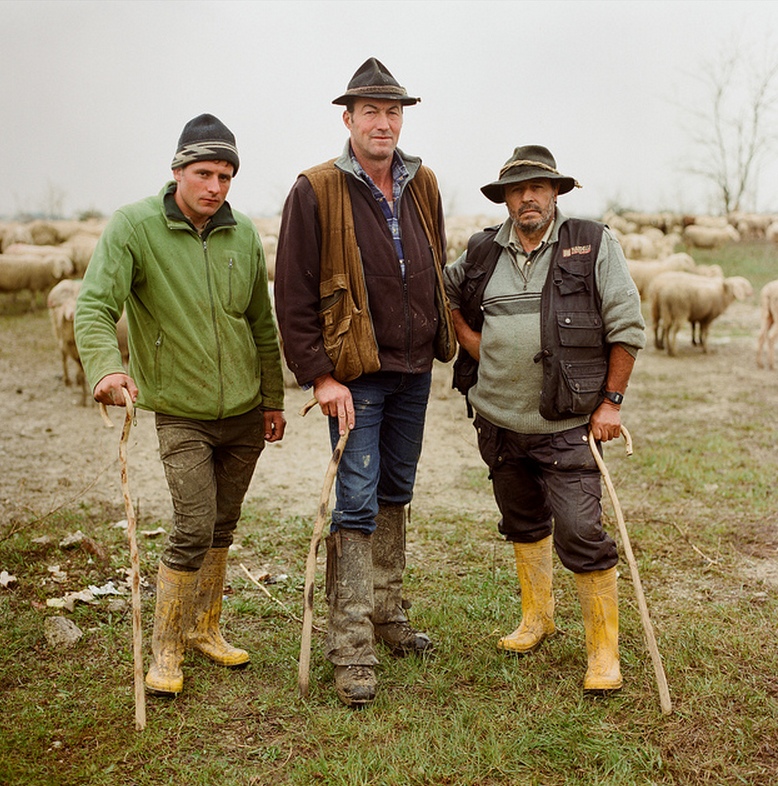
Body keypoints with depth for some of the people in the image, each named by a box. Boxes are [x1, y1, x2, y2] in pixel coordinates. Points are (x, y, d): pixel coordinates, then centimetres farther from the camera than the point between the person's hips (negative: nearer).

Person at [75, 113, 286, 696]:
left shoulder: (244, 234, 3)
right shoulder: (133, 227, -10)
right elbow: (95, 306, -20)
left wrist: (273, 398, 14)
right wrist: (107, 367, -40)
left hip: (244, 412, 5)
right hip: (182, 413, -5)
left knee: (223, 527, 15)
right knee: (194, 528, -10)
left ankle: (204, 629, 33)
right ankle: (165, 649, 10)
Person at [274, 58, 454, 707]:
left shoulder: (421, 185, 9)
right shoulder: (317, 191, -8)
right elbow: (294, 295, -10)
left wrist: (446, 339, 13)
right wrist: (320, 376, -15)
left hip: (414, 368, 6)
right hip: (355, 374, -6)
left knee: (395, 495, 16)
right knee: (357, 504, -6)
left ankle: (388, 617, 30)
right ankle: (353, 651, 2)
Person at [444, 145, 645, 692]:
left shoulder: (594, 246, -3)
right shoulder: (482, 252, 6)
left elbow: (626, 328, -3)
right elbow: (444, 292, 24)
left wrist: (611, 401, -6)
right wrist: (467, 336, 7)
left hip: (568, 425, -4)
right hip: (498, 419, 5)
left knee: (580, 533, -8)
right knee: (523, 520, 19)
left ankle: (604, 649, 7)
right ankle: (538, 615, 39)